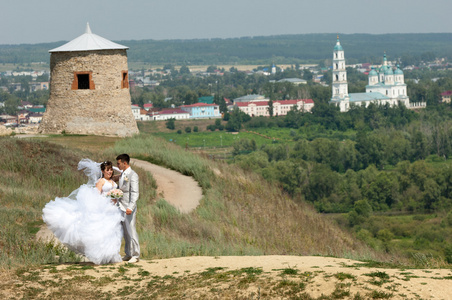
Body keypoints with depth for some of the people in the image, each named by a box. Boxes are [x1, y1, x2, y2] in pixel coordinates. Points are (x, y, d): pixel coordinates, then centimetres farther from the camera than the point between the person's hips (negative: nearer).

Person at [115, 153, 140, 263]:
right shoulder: (121, 175, 14)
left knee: (131, 230, -7)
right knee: (125, 231, 10)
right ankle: (128, 254, 17)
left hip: (129, 208, -8)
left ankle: (135, 255, -1)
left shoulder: (132, 175, -11)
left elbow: (135, 193, -17)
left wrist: (130, 207, -25)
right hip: (121, 207, 8)